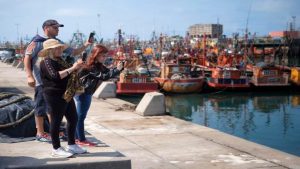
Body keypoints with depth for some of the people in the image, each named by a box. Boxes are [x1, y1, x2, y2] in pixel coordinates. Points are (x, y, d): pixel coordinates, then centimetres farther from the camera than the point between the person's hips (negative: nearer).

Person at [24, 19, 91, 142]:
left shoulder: (58, 43, 14)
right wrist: (29, 76, -20)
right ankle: (40, 133, 9)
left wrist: (85, 46, 4)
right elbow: (27, 58, -11)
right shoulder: (37, 42, -6)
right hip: (42, 81, -7)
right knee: (41, 107, 0)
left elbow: (73, 52, 20)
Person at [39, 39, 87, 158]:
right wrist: (72, 68, -24)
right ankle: (56, 149, 8)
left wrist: (76, 66, 9)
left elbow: (68, 75, 25)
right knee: (56, 121, -2)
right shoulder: (47, 62, -11)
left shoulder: (59, 60, 16)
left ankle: (71, 145, 24)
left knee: (73, 119, 13)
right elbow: (55, 76, -26)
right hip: (55, 96, -10)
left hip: (67, 95, 10)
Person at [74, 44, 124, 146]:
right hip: (82, 93, -10)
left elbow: (108, 72, 6)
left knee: (80, 116, 15)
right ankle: (81, 140, 2)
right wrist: (117, 69, -31)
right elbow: (104, 76, -29)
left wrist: (119, 67, -9)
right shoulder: (91, 67, -22)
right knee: (80, 116, -3)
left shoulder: (98, 66, 8)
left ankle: (77, 137, 22)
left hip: (86, 93, 10)